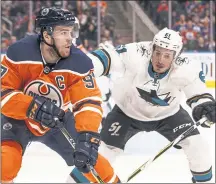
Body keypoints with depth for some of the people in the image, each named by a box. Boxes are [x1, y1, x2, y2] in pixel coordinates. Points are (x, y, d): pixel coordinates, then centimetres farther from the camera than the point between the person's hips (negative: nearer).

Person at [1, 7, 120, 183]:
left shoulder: (80, 63, -22)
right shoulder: (19, 53, -26)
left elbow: (89, 103, -25)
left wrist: (88, 138, -40)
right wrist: (32, 107, -40)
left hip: (58, 122, 2)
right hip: (19, 119, -2)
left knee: (87, 156, -3)